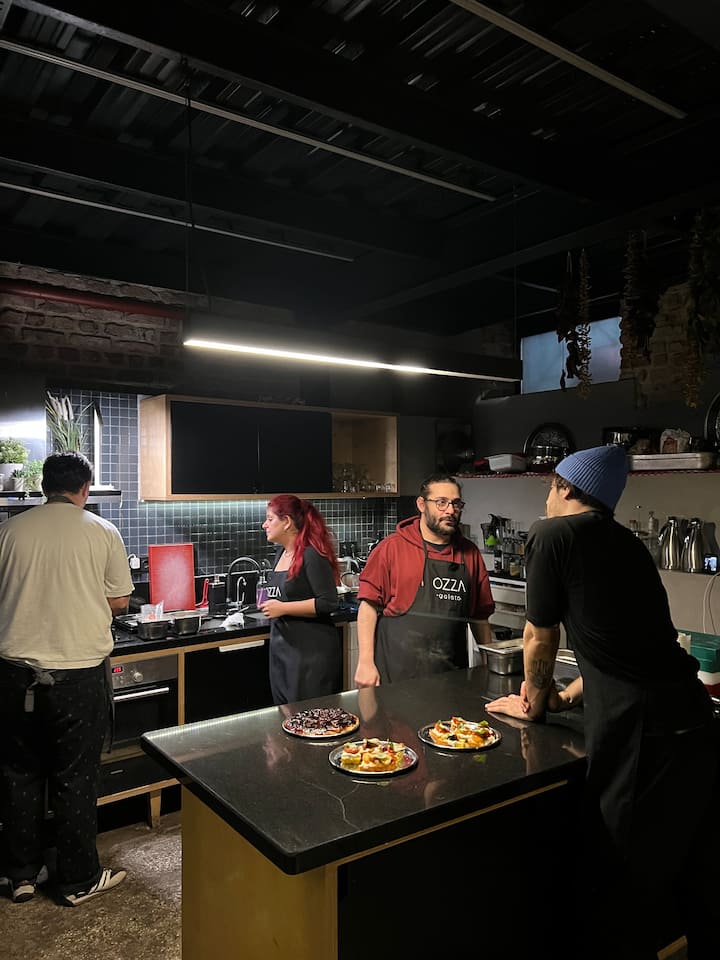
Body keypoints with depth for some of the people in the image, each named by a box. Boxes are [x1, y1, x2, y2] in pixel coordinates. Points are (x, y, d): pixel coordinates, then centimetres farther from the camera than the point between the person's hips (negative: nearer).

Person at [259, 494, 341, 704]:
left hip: (311, 650, -9)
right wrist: (268, 605, 11)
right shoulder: (281, 553, 11)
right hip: (280, 647, 9)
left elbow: (328, 603, -21)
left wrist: (283, 608, -20)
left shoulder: (312, 556, -15)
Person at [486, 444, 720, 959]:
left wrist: (537, 703, 20)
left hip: (641, 732, -8)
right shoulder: (630, 545, 18)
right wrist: (562, 699, 28)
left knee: (622, 897, 7)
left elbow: (541, 637, 4)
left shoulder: (554, 532, -3)